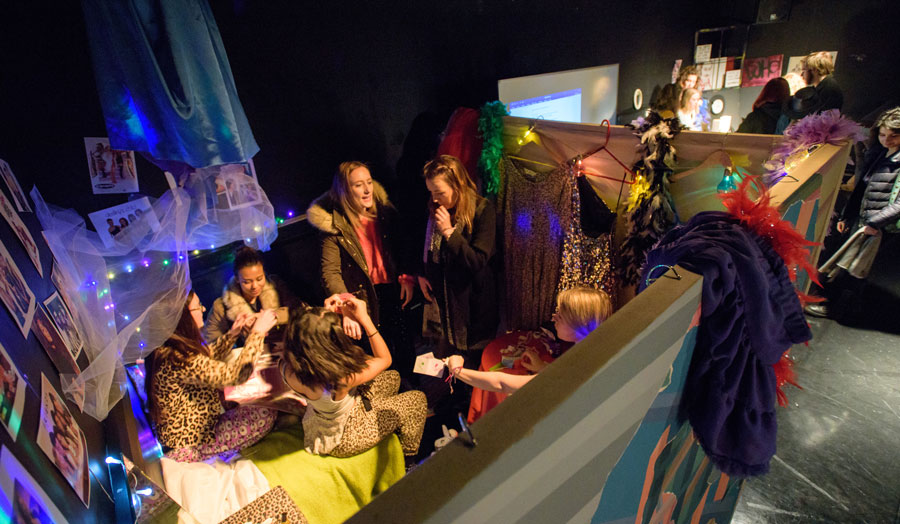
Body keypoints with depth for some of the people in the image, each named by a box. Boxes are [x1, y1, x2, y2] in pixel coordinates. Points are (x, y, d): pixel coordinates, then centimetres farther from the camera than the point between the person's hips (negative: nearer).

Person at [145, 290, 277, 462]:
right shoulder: (176, 358, -35)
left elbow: (208, 357, 13)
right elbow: (234, 374, -34)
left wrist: (232, 333, -1)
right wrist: (257, 331, -27)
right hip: (188, 439, -9)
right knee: (266, 415, -11)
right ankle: (194, 456, -4)